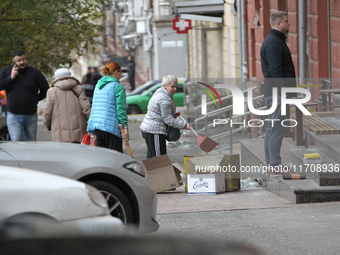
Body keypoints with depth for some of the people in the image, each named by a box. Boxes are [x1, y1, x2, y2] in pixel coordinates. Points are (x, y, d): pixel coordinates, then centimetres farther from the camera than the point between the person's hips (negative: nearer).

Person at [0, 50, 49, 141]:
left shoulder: (35, 72, 0)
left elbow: (46, 90, 4)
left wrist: (34, 100, 0)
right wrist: (11, 78, -12)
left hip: (31, 116, 1)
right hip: (13, 116, 0)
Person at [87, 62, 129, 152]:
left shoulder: (98, 85, 17)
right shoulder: (118, 87, -6)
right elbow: (121, 108, -13)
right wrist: (125, 127, -14)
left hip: (96, 124, 7)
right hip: (111, 126, -7)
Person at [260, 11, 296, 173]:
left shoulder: (275, 40, 19)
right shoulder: (274, 43, -15)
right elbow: (275, 70, -22)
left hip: (272, 92, 11)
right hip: (277, 92, -11)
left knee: (273, 127, 13)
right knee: (277, 128, -9)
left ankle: (271, 162, 18)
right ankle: (275, 164, -9)